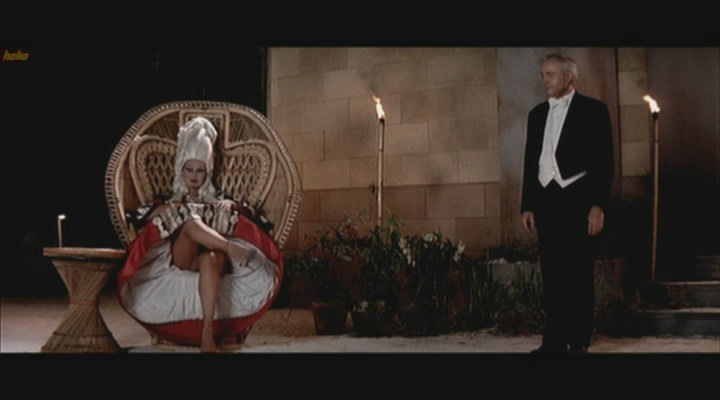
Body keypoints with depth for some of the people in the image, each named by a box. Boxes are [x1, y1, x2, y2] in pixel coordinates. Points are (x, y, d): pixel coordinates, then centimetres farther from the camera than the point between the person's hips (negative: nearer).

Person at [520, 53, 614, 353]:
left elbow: (604, 161, -5)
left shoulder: (592, 110, 0)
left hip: (578, 199, -4)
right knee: (552, 273, 4)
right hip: (546, 200, 5)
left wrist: (598, 205, -12)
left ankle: (578, 342, 5)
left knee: (579, 273, -1)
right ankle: (554, 342, 7)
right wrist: (527, 205, 9)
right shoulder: (537, 114, 15)